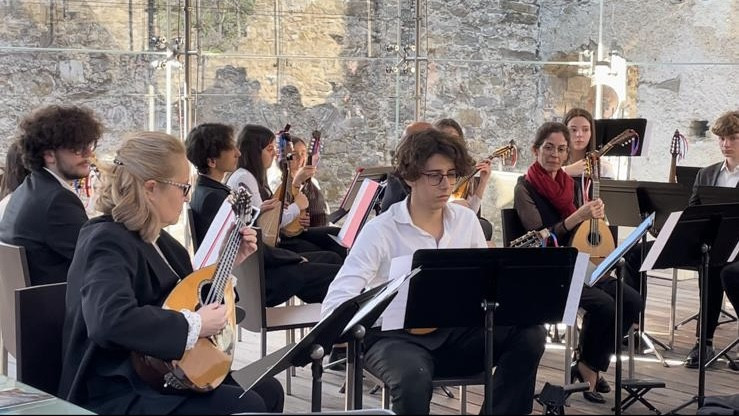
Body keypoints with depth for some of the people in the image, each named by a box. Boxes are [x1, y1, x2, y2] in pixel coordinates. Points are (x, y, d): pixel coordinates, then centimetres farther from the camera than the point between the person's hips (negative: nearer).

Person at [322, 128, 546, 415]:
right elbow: (335, 304, -18)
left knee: (529, 333, -17)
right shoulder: (381, 230, -11)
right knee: (414, 377, -39)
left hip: (454, 331, 5)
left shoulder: (466, 220, 5)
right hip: (397, 335, -5)